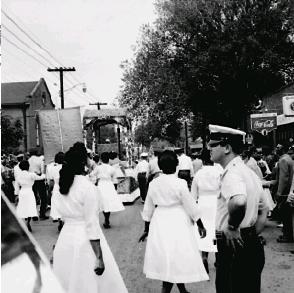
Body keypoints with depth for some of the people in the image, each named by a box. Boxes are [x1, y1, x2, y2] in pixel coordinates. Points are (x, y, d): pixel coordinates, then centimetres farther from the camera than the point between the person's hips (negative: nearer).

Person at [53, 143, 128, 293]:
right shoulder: (88, 187, -16)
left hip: (65, 237, 7)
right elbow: (92, 225, -17)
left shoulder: (63, 184, 3)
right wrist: (99, 257, -13)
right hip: (84, 240, -6)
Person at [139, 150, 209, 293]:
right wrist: (200, 225, 5)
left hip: (159, 223, 5)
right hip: (178, 223, -5)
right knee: (178, 259, 8)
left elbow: (148, 208, 6)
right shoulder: (180, 183, -14)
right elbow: (191, 207, -7)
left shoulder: (153, 183, -1)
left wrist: (147, 229, 17)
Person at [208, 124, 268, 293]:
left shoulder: (232, 173, -19)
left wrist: (231, 227, -24)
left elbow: (239, 202, -40)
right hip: (253, 246, 10)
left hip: (233, 248, -9)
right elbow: (264, 211, 19)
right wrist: (253, 235, 15)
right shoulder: (249, 172, 12)